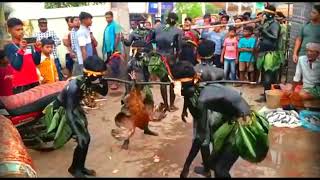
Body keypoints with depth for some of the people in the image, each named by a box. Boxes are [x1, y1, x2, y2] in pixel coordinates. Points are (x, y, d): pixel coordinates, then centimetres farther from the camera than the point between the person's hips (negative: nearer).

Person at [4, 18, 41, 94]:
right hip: (20, 84, -5)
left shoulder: (29, 45, 9)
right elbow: (17, 66, -14)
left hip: (34, 81, 5)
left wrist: (38, 49, -7)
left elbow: (37, 62, 7)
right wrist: (21, 50, -24)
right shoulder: (9, 47, -5)